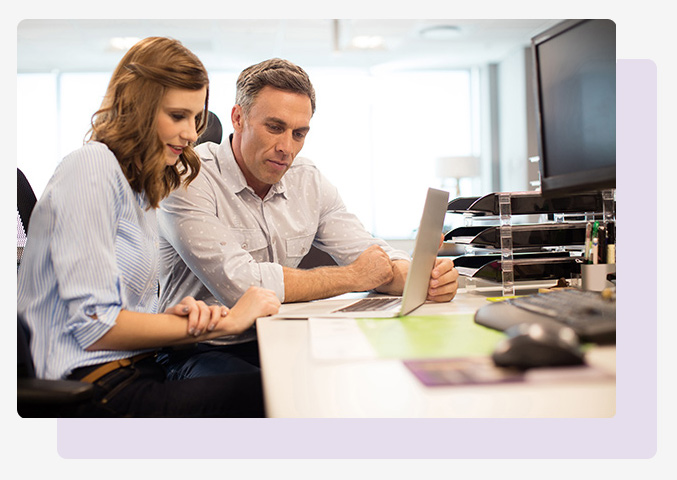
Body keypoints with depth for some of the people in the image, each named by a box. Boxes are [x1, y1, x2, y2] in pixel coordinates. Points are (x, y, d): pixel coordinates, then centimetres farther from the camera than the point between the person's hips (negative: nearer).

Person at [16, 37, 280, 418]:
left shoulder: (141, 184, 18)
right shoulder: (93, 166, -9)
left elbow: (126, 314, 13)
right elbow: (95, 325, -15)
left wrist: (177, 313, -9)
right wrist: (223, 322, -12)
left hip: (136, 371, 8)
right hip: (94, 392, -8)